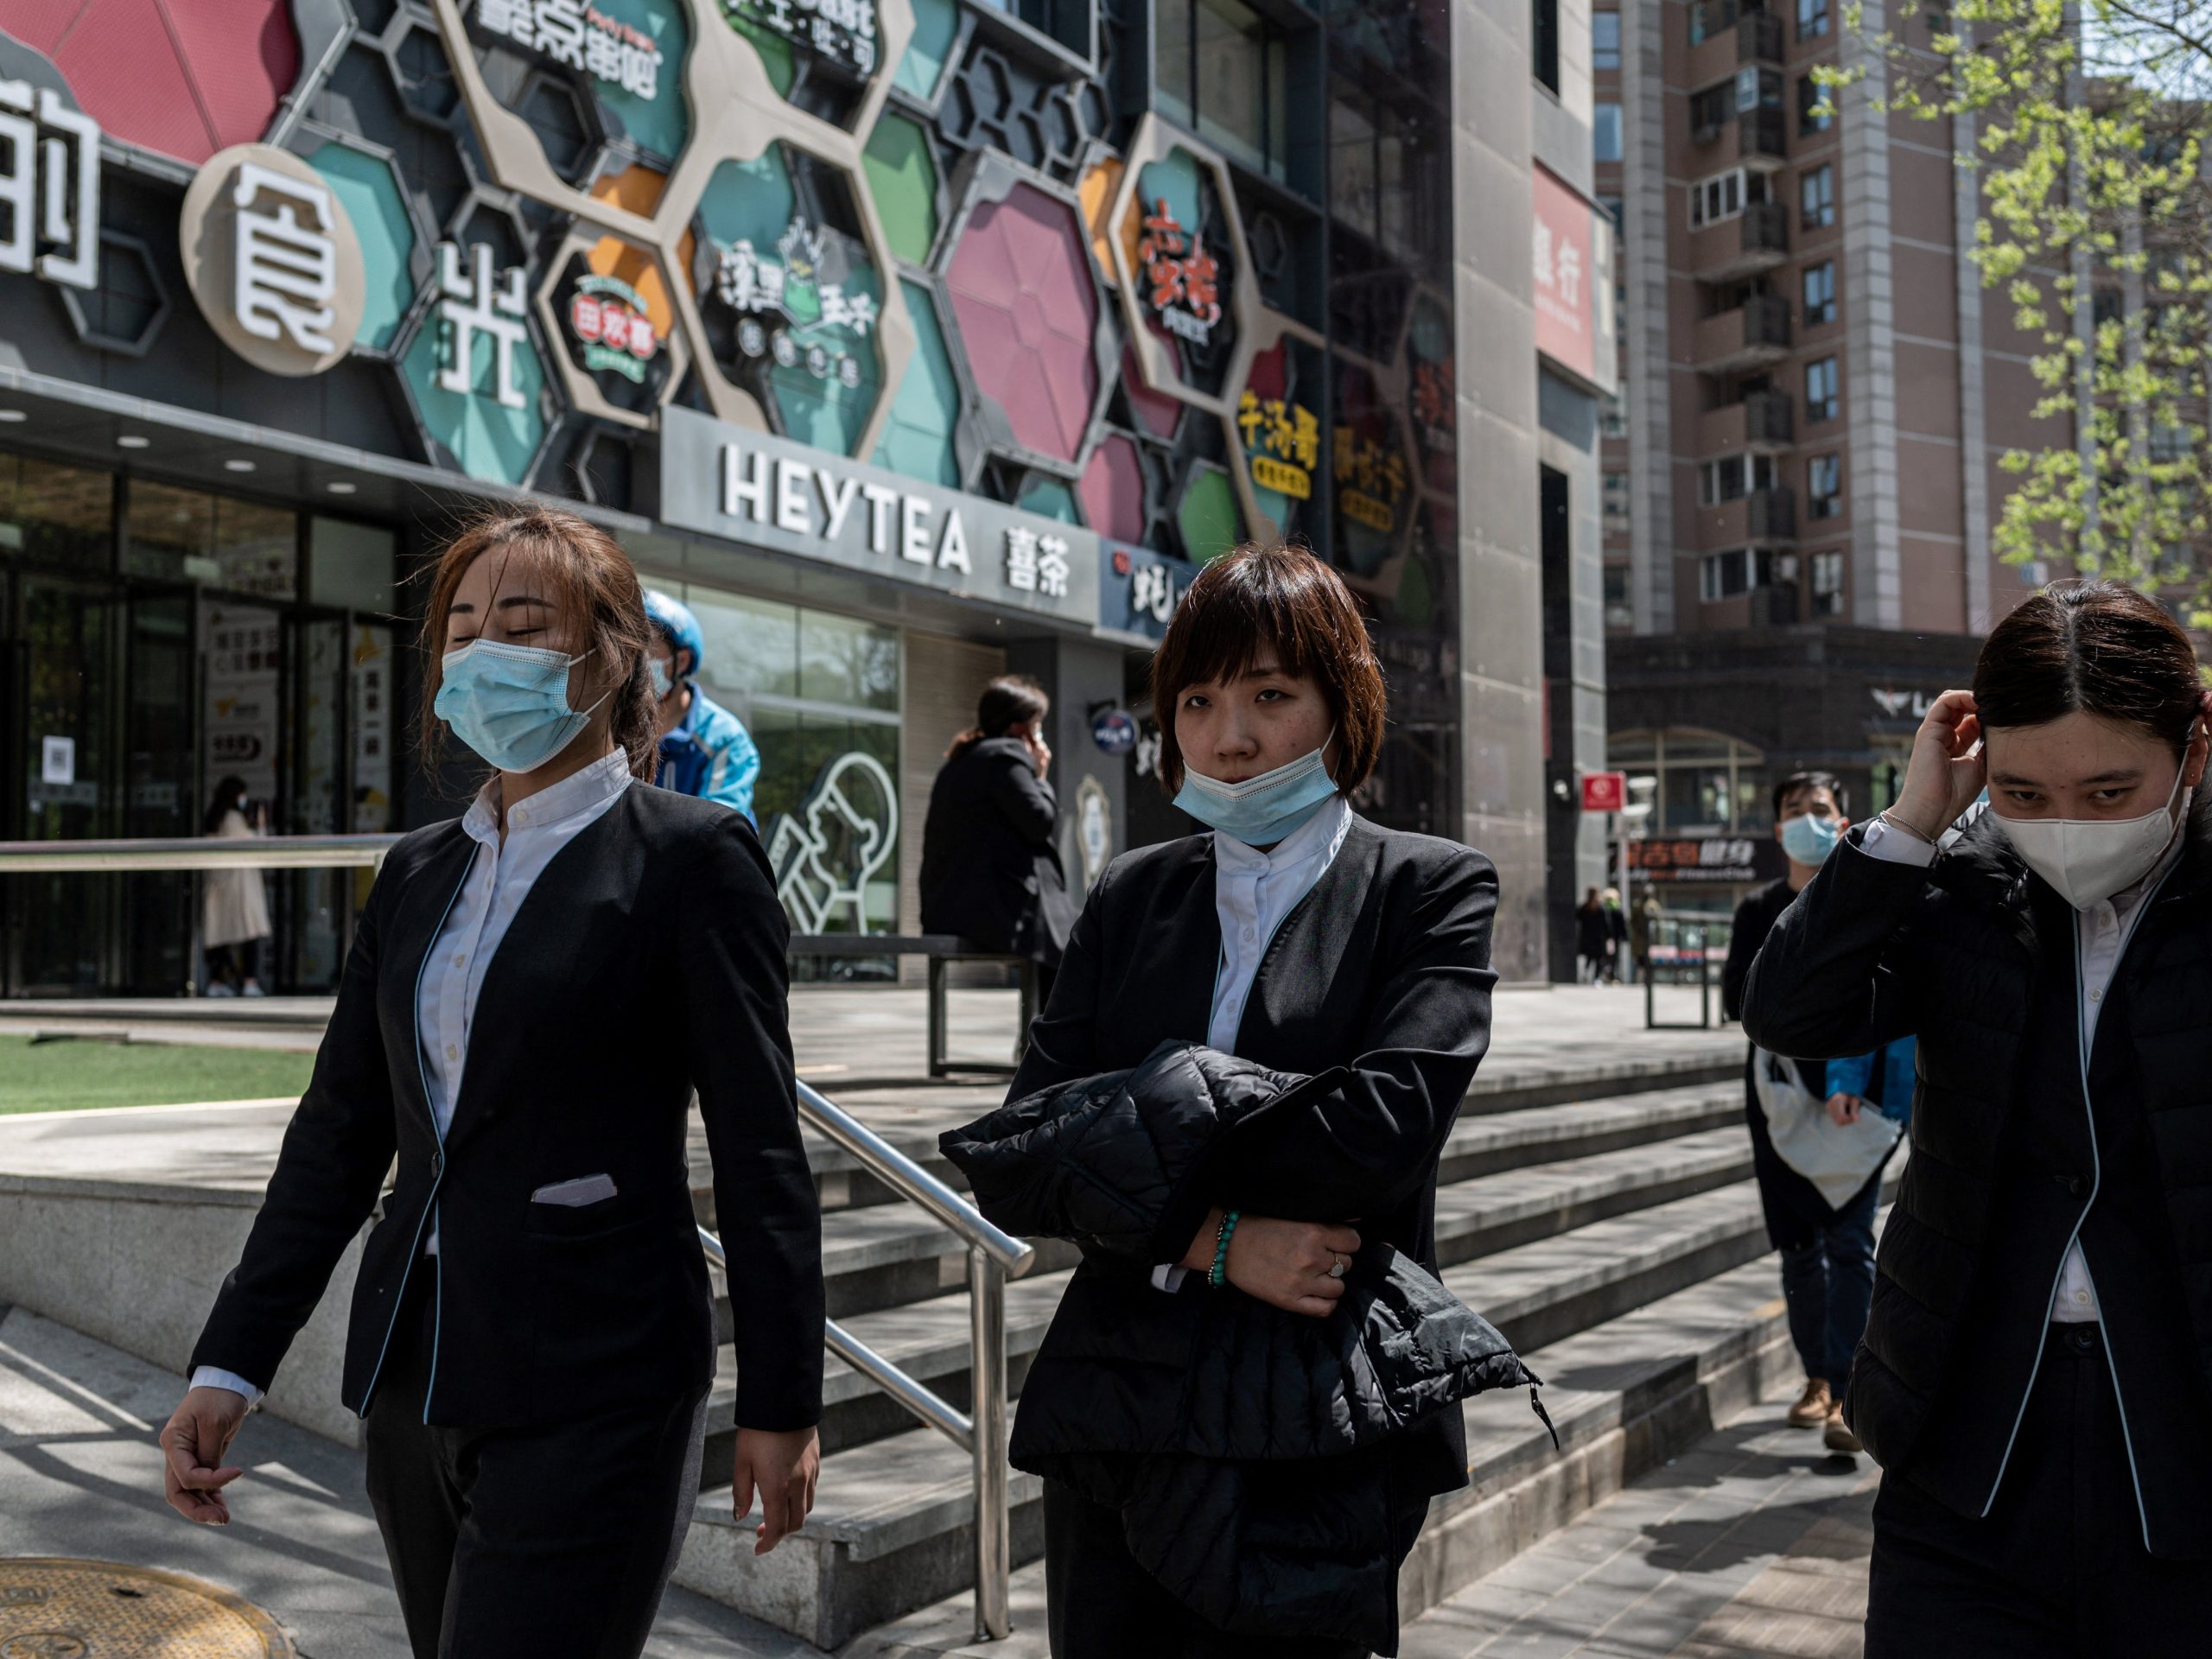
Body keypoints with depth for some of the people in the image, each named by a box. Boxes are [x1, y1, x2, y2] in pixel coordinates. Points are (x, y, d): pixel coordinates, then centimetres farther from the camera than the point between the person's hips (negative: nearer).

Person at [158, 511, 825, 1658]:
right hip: (413, 1381, 7)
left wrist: (780, 1400, -7)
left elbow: (758, 1151, -8)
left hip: (591, 1394, -6)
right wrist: (230, 1365, 8)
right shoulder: (417, 873, 11)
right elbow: (340, 1131, 12)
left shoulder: (690, 857, -7)